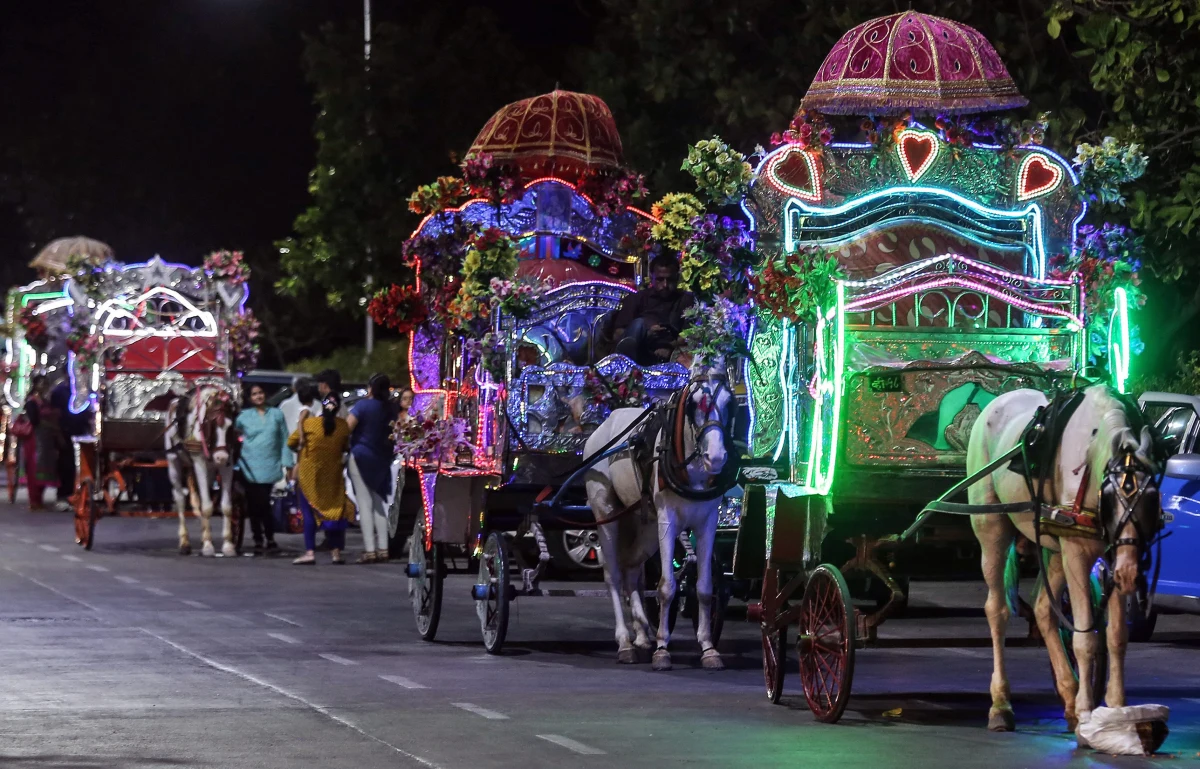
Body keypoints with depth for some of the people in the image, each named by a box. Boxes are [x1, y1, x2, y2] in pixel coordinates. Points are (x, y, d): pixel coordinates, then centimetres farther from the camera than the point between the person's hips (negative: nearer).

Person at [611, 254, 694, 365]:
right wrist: (644, 335, -8)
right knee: (639, 324, -32)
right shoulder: (637, 298, 24)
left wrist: (670, 347, -12)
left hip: (666, 357, 0)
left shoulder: (686, 300, 25)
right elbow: (618, 334, 12)